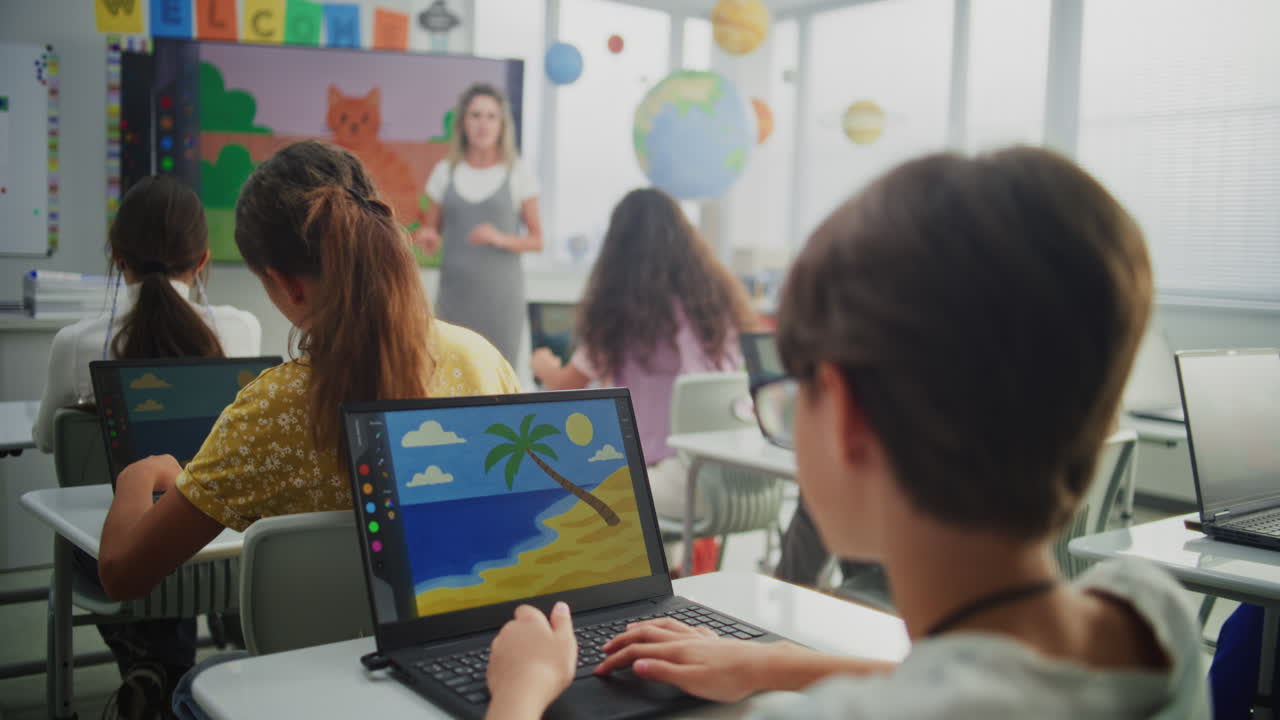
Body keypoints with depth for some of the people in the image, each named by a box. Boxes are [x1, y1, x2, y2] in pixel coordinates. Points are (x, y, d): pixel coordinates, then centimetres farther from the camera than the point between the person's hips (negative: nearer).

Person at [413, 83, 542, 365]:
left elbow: (536, 240, 4)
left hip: (500, 292, -2)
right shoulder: (445, 172, 9)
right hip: (454, 289, 2)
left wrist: (501, 238, -14)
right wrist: (426, 237, -7)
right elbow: (431, 232, 16)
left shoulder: (518, 174, 2)